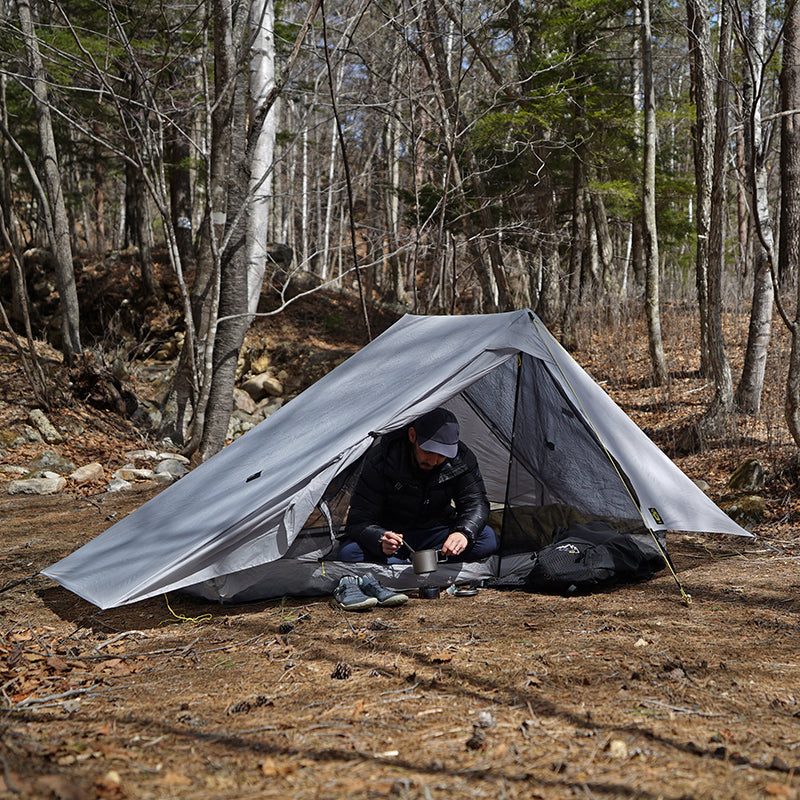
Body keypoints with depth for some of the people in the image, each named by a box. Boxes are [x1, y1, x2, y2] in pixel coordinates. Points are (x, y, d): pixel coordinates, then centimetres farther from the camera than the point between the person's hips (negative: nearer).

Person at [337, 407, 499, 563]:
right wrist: (381, 540, -47)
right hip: (391, 533, -2)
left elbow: (475, 503, -12)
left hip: (436, 531, 3)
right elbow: (359, 520, -23)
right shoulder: (381, 460, -24)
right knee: (347, 554, -33)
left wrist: (464, 532, -37)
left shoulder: (461, 460, -14)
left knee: (488, 538, -24)